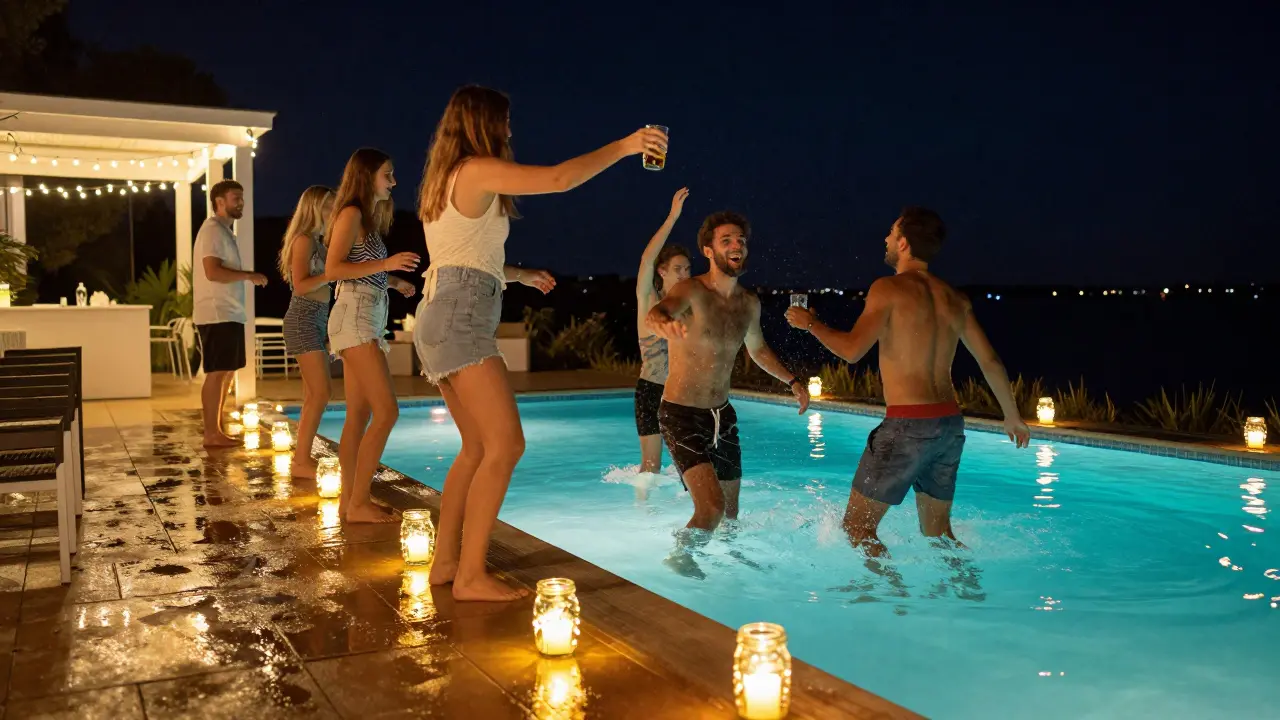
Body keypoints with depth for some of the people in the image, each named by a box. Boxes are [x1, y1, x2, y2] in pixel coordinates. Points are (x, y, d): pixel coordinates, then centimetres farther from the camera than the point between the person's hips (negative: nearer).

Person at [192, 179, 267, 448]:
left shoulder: (225, 230, 20)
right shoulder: (213, 230, -11)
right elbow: (213, 272, -22)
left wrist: (247, 277, 10)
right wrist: (248, 275, -17)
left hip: (228, 314, 10)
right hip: (217, 315, -10)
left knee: (226, 373, 12)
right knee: (216, 374, -7)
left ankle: (217, 430, 19)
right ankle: (211, 434, -3)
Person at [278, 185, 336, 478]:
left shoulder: (318, 241, 17)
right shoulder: (304, 240, -9)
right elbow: (300, 286, -17)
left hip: (318, 319, 9)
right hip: (303, 319, -9)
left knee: (313, 395, 8)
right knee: (320, 393, -13)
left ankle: (303, 458, 13)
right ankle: (300, 462, -10)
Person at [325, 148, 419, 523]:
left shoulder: (368, 217, 19)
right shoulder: (351, 214, -6)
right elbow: (333, 269, -15)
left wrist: (395, 282, 12)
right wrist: (386, 263, -20)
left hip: (369, 320, 10)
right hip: (355, 317, -10)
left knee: (359, 416, 7)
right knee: (386, 411, -14)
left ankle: (349, 500, 10)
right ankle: (358, 502, -9)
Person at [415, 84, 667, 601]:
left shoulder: (444, 180, 22)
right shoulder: (477, 170, -7)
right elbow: (560, 178, -16)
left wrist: (520, 275, 33)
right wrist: (624, 145, -5)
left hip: (443, 320, 10)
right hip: (461, 319, -10)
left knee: (478, 448, 13)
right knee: (506, 444, -12)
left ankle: (446, 561, 17)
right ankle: (470, 576, -9)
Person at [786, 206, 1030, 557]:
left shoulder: (889, 288, -8)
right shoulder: (955, 299, 12)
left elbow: (852, 350, -19)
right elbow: (990, 362, 16)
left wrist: (810, 323, -2)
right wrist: (1013, 417, 27)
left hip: (907, 424, -7)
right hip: (951, 423, 7)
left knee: (857, 525, 3)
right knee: (938, 530, 20)